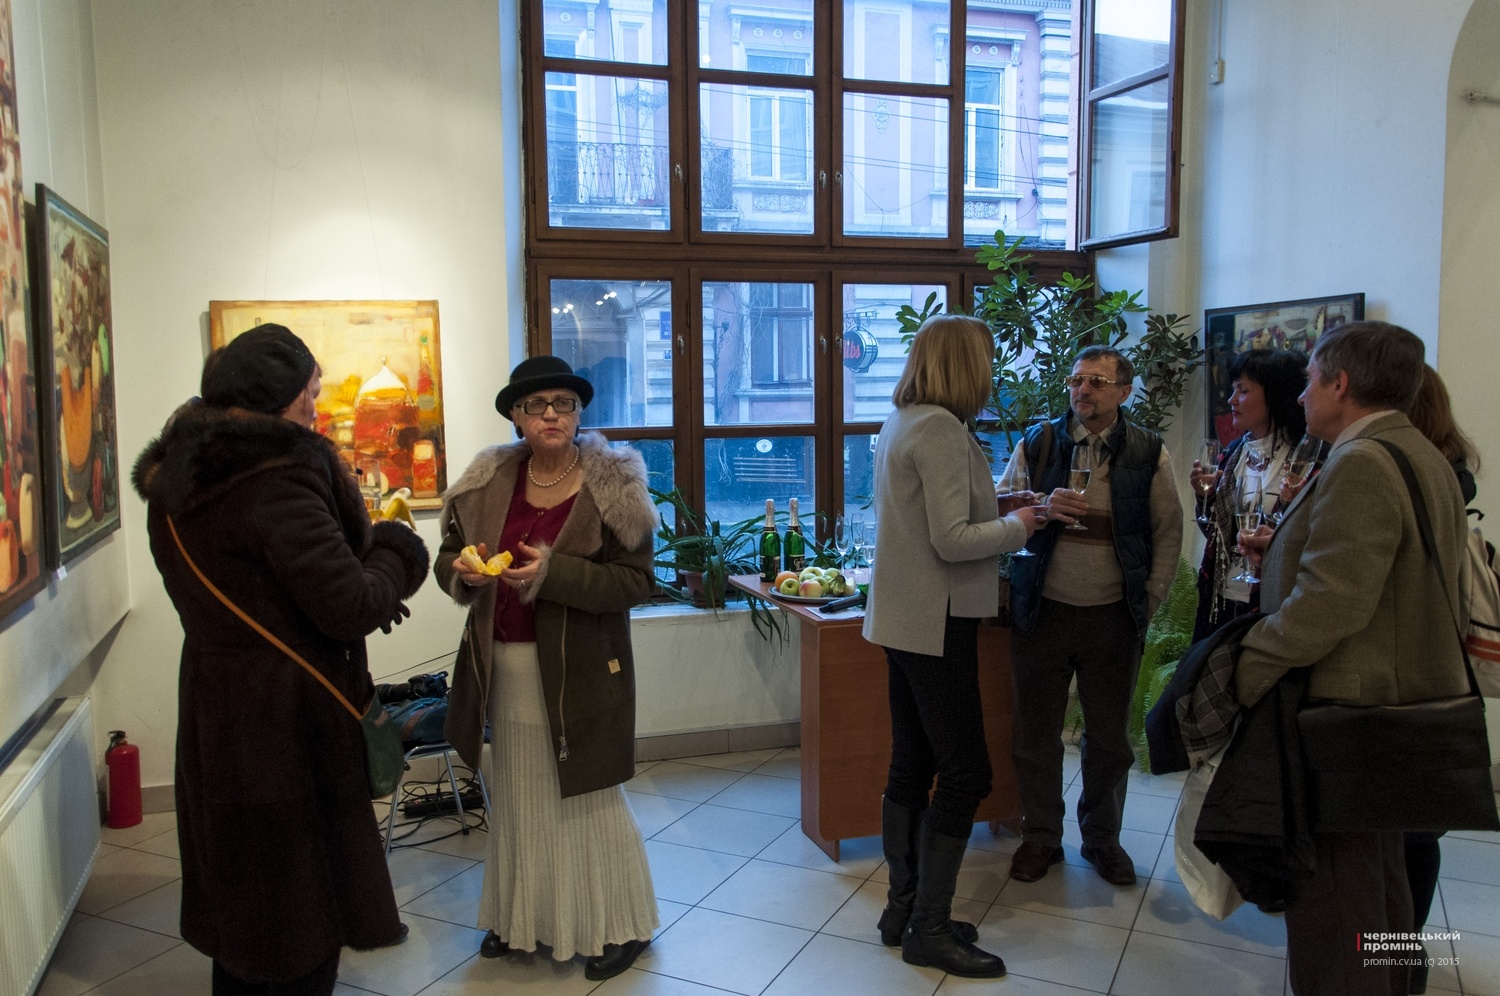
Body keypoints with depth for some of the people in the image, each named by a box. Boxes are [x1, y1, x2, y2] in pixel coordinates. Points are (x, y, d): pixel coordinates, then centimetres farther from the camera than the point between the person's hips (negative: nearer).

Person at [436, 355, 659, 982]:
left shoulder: (614, 484, -10)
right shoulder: (488, 481, 3)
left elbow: (635, 581, -13)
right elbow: (447, 558, 12)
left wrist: (553, 572, -24)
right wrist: (463, 570, -12)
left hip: (579, 673, -4)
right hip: (506, 672, 5)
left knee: (587, 801, 6)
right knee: (516, 800, 17)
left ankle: (618, 925, 25)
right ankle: (520, 916, 37)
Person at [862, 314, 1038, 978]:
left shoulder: (899, 423, 12)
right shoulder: (940, 428, -18)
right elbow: (952, 541, -21)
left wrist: (999, 509, 15)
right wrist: (1017, 526, -6)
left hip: (904, 620, 10)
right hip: (936, 623, -10)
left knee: (911, 765, 15)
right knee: (965, 773, -1)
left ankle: (904, 910, 26)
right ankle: (929, 929, 9)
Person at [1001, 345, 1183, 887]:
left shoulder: (1147, 451, 2)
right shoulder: (1036, 444, 1)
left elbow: (1168, 529, 8)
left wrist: (1151, 598, 1)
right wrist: (1042, 508, -19)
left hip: (1114, 614, 0)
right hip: (1043, 611, 0)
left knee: (1109, 735, 11)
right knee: (1036, 733, 7)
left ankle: (1102, 837, 30)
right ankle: (1040, 837, 24)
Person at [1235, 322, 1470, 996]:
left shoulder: (1361, 464, -21)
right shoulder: (1424, 458, 12)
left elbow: (1330, 603, -28)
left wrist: (1243, 672, -22)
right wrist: (1283, 553, 9)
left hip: (1347, 713, -11)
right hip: (1403, 703, 11)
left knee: (1330, 897, 1)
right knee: (1380, 883, 24)